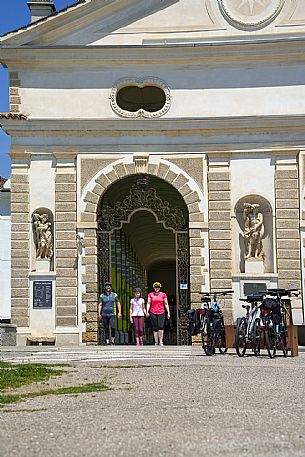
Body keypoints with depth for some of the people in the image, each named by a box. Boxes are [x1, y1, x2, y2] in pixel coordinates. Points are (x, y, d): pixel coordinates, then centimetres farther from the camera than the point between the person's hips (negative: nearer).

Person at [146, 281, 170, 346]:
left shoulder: (163, 295, 7)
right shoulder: (150, 294, 7)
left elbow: (166, 304, 10)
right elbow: (148, 303, 5)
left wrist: (168, 312, 5)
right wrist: (147, 311, -7)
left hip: (161, 313, -1)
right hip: (153, 313, 1)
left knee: (161, 326, -15)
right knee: (155, 328, 2)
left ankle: (160, 341, -7)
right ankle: (156, 342, 9)